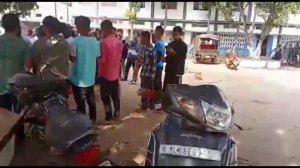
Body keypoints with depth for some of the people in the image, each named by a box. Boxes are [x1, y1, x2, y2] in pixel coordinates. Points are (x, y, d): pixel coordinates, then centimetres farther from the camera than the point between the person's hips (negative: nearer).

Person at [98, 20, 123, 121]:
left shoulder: (104, 42, -18)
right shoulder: (119, 42, 2)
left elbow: (101, 59, -18)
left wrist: (98, 59, 1)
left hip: (105, 74, -6)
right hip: (115, 73, 6)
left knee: (105, 97, 6)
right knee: (115, 95, 16)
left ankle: (108, 117, 11)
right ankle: (116, 114, 25)